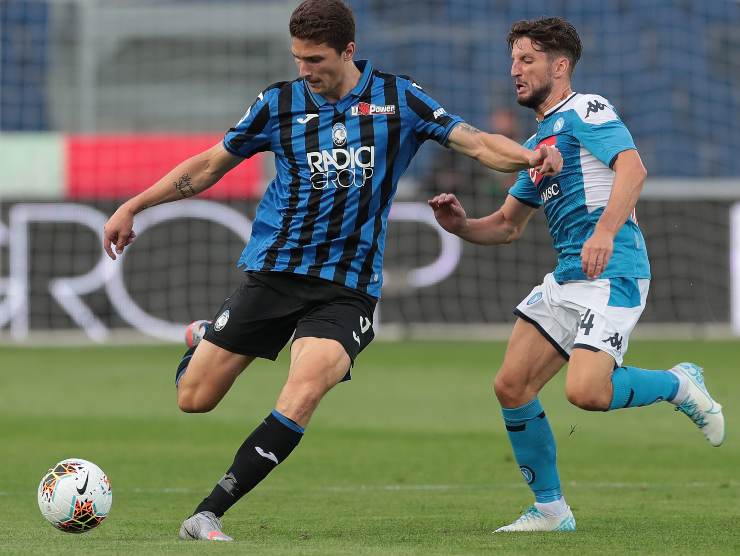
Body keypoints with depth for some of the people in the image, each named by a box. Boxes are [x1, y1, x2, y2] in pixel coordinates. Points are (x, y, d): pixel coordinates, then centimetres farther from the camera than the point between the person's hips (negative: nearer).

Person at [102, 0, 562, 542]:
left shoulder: (398, 99, 2)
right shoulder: (279, 103, 4)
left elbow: (478, 143, -2)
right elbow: (209, 165, 14)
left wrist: (529, 155, -23)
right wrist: (133, 207, 12)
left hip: (347, 287, -1)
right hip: (273, 270, 2)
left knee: (301, 396, -26)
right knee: (194, 397, -2)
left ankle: (208, 515, -20)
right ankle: (202, 339, 35)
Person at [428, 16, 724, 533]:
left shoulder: (586, 111, -3)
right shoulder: (538, 143, 24)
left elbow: (632, 168, -19)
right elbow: (508, 225, 28)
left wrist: (605, 231, -33)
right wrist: (461, 225, 8)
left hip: (611, 272, -9)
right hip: (566, 278, 9)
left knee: (586, 391, -25)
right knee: (512, 386, 0)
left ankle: (680, 385, 4)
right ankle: (550, 508, 12)